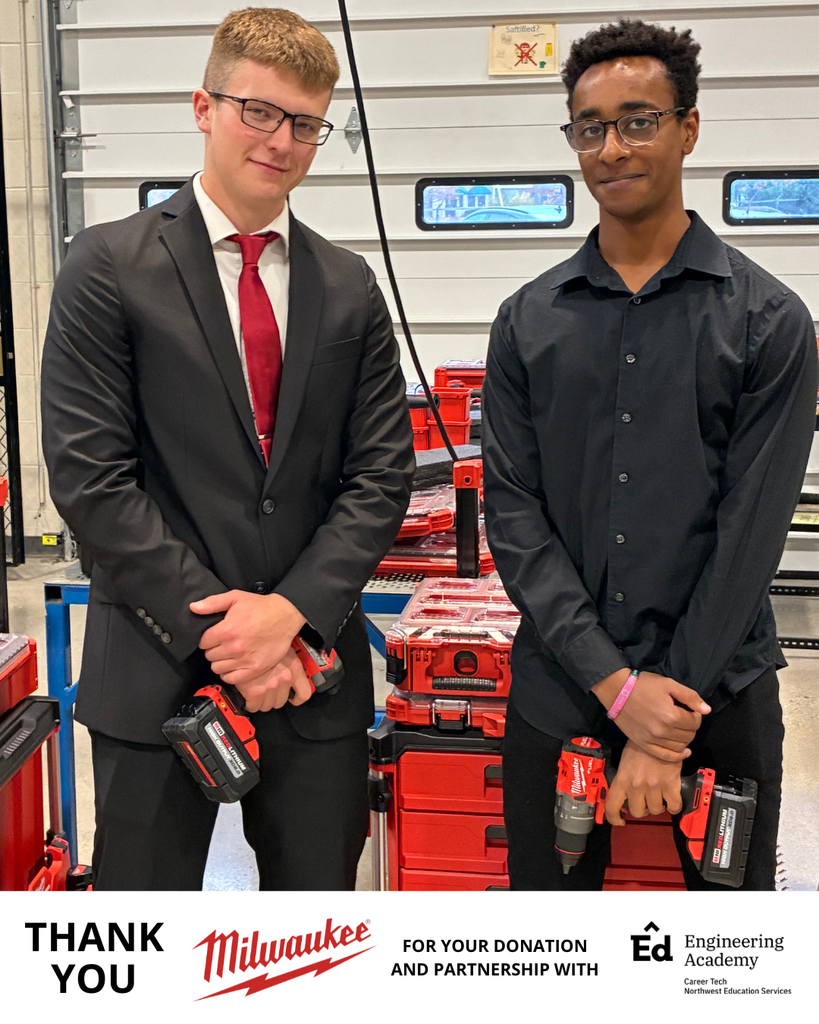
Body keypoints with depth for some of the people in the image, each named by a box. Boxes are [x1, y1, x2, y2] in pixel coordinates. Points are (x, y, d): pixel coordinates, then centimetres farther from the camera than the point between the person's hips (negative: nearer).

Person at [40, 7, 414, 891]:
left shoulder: (348, 288, 8)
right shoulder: (109, 267, -4)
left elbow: (380, 474, 3)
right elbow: (90, 478, -10)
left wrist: (294, 609, -11)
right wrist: (215, 632, -14)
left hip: (313, 668, 3)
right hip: (156, 676, -3)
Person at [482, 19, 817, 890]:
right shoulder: (529, 321, 4)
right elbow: (513, 512, -2)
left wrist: (671, 714, -12)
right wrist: (616, 683, -11)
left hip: (718, 694, -1)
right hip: (556, 694, 2)